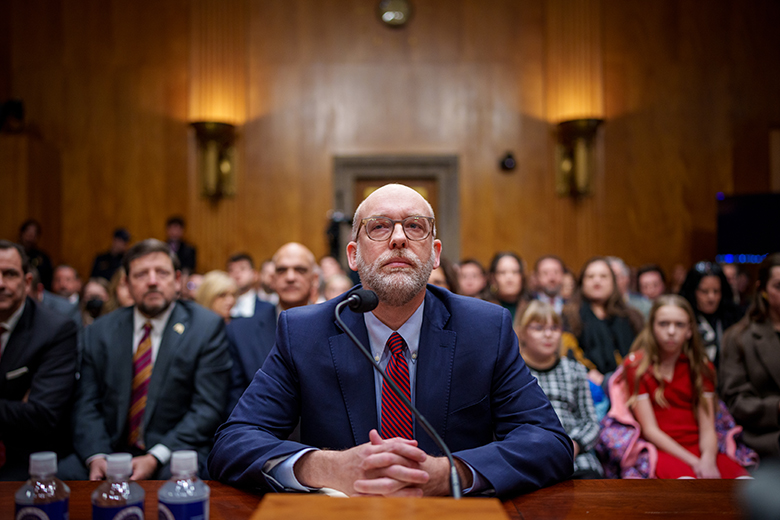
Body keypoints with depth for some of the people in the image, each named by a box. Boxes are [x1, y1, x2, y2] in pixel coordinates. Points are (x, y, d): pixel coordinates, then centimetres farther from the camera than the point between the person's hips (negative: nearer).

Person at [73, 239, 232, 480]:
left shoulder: (207, 327, 2)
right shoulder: (99, 332, 12)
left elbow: (208, 407, -5)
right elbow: (87, 404, 8)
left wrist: (156, 458, -15)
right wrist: (96, 457, -11)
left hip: (173, 460, -2)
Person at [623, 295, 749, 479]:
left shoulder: (702, 367, 14)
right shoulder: (636, 365, 3)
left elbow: (707, 428, 4)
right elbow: (650, 429, -4)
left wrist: (708, 460, -18)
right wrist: (693, 462, -15)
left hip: (697, 448, 4)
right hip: (660, 450, -3)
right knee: (685, 478, -38)